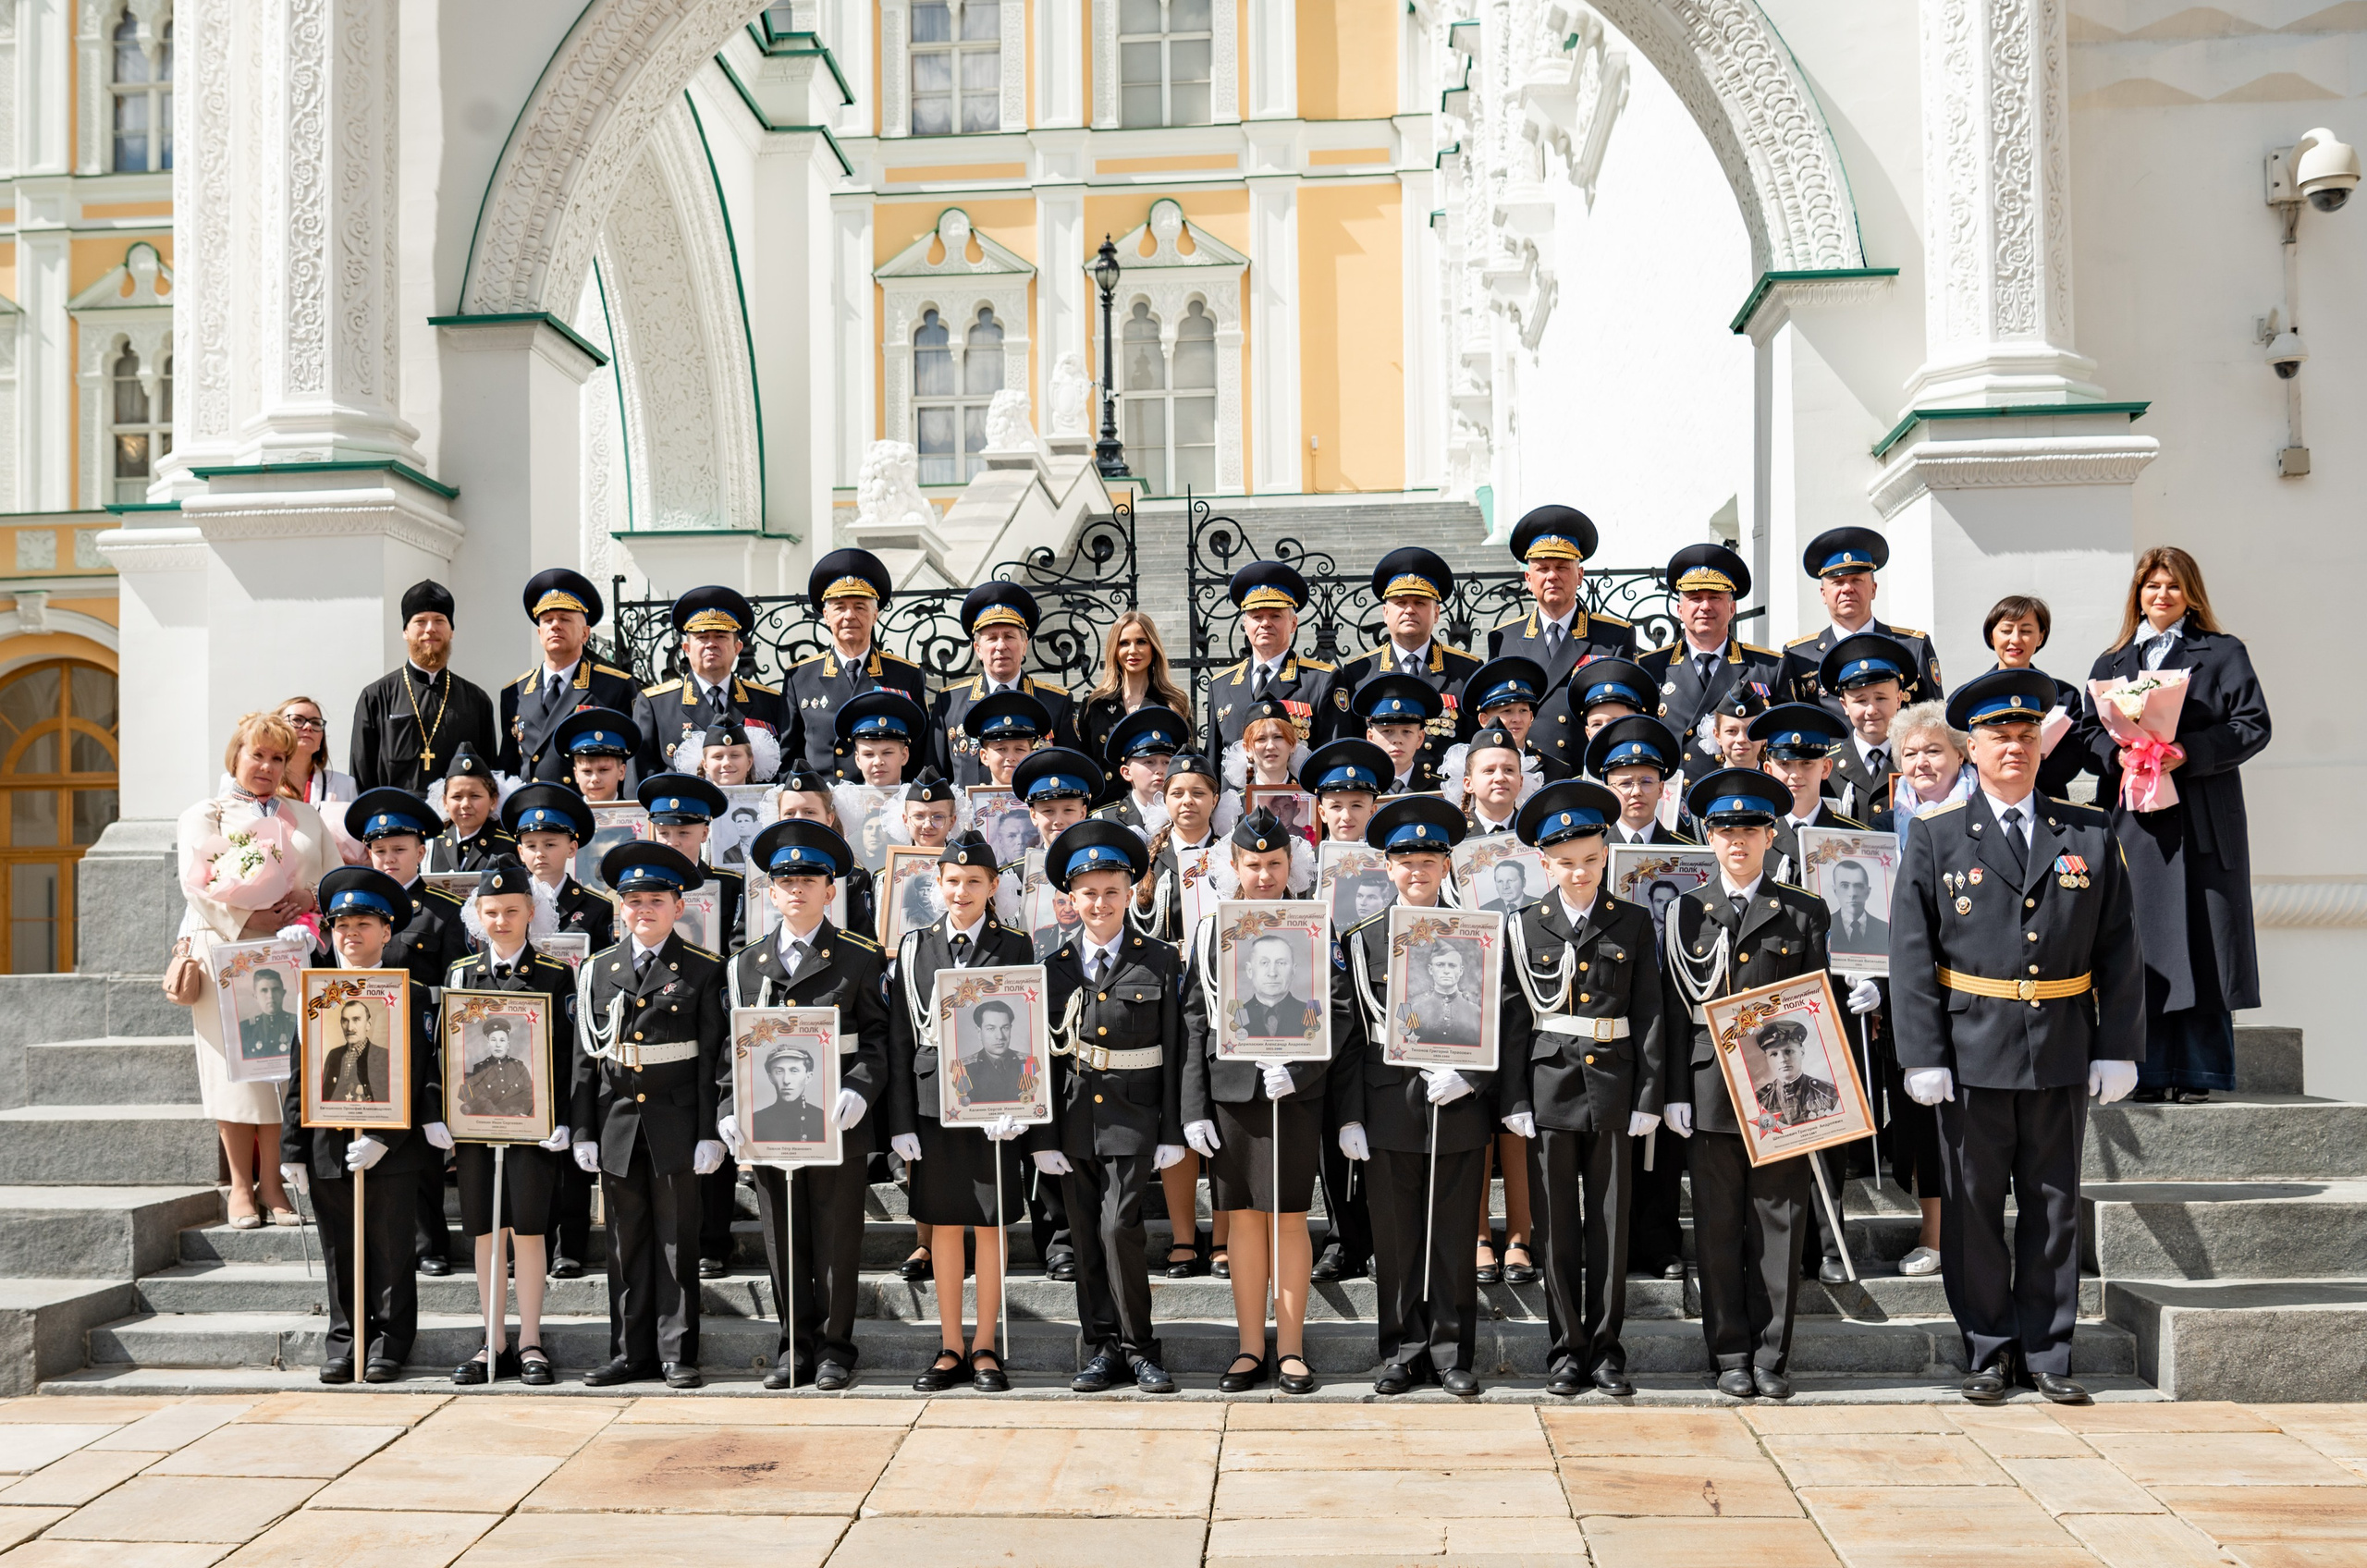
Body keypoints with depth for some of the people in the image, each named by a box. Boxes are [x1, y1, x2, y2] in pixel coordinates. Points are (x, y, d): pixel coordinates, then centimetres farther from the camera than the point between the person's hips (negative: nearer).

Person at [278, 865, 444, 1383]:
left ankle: (389, 1345, 17)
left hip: (391, 1150, -3)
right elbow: (296, 1079, 9)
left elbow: (415, 1076, -7)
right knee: (339, 1254, 11)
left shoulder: (410, 996, -2)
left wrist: (383, 1137, -17)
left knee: (391, 1254, 5)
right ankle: (343, 1344, 23)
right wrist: (293, 1150, 4)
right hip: (327, 1147, 3)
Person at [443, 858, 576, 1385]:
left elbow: (568, 1054, -2)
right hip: (474, 1119, 3)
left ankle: (530, 1343, 9)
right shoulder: (459, 975, 10)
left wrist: (560, 1121, -9)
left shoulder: (556, 975, 1)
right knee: (484, 1232, 7)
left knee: (528, 1229, 0)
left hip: (532, 1119, -3)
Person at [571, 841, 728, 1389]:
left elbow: (713, 1056, -3)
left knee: (677, 1241, 3)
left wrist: (710, 1133, -8)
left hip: (676, 1123, -3)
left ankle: (678, 1354, 11)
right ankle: (631, 1354, 17)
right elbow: (586, 1057, 8)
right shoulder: (599, 969, 8)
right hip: (617, 1124, 3)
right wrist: (583, 1131, 3)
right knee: (626, 1243, 8)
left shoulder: (703, 970, -1)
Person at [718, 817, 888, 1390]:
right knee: (783, 1246, 9)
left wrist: (859, 1090, -16)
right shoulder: (746, 964, 11)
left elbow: (878, 1038, -1)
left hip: (838, 1127, -3)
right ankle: (795, 1347, 22)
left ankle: (835, 1348, 17)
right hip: (767, 1127, 3)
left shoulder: (860, 959, 2)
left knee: (837, 1245, 4)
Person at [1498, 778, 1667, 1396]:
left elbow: (1650, 1015, 4)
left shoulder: (1633, 924, 5)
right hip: (1550, 1089, 0)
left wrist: (1648, 1097, -2)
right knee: (1559, 1228, 5)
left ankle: (1606, 1348, 16)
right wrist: (1515, 1101, -4)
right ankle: (1566, 1350, 15)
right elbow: (1513, 1019, 2)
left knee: (1611, 1225, 5)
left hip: (1614, 1091, 1)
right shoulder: (1524, 927, 3)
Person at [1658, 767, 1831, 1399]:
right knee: (1718, 1228, 5)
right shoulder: (1687, 912, 7)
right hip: (1711, 1091, 0)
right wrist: (1674, 1092, -1)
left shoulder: (1805, 912, 7)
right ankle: (1731, 1355, 15)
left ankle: (1772, 1357, 12)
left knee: (1780, 1225, 3)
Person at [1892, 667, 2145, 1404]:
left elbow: (2120, 950, 6)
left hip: (2063, 1053, 2)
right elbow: (1911, 955, -2)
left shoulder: (2091, 834, 7)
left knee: (2055, 1206, 9)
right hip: (1973, 1052, -1)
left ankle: (2046, 1354, 19)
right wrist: (1923, 1056, -9)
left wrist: (2118, 1050, 0)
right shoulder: (1936, 837, 1)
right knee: (1974, 1207, 5)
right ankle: (1989, 1352, 17)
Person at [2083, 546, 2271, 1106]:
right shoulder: (2111, 663, 19)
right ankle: (2148, 1073, 4)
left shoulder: (2223, 655, 9)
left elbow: (2253, 725, -1)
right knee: (2139, 942, -1)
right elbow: (2088, 730, 14)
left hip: (2201, 818, -3)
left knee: (2197, 937, -5)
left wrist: (2186, 753, -15)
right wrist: (2119, 755, -8)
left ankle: (2197, 1073, 0)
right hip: (2132, 820, 3)